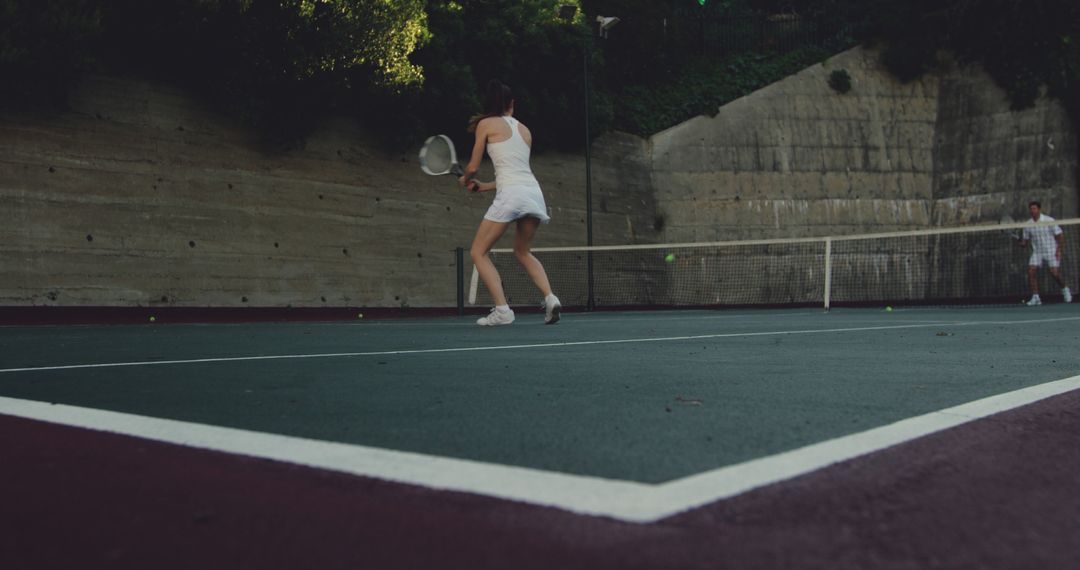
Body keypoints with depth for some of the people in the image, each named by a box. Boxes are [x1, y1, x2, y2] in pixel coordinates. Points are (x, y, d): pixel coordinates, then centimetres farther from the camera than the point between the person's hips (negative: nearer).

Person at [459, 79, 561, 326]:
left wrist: (465, 180, 32)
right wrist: (483, 186, 31)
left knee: (478, 252, 5)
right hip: (534, 192, 6)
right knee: (523, 252, 26)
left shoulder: (486, 124, 6)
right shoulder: (525, 130, 22)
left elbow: (473, 167, 9)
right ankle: (550, 298, 6)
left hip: (510, 195, -6)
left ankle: (502, 310, -9)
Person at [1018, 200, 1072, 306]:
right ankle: (1035, 297, -7)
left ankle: (1064, 289, 19)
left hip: (1052, 252, -4)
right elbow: (1025, 241, 10)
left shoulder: (1049, 221, -8)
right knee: (1031, 272, -13)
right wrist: (1021, 242, -13)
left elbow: (1060, 236, -5)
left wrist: (1059, 250, -15)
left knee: (1055, 273, -12)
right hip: (1037, 253, 4)